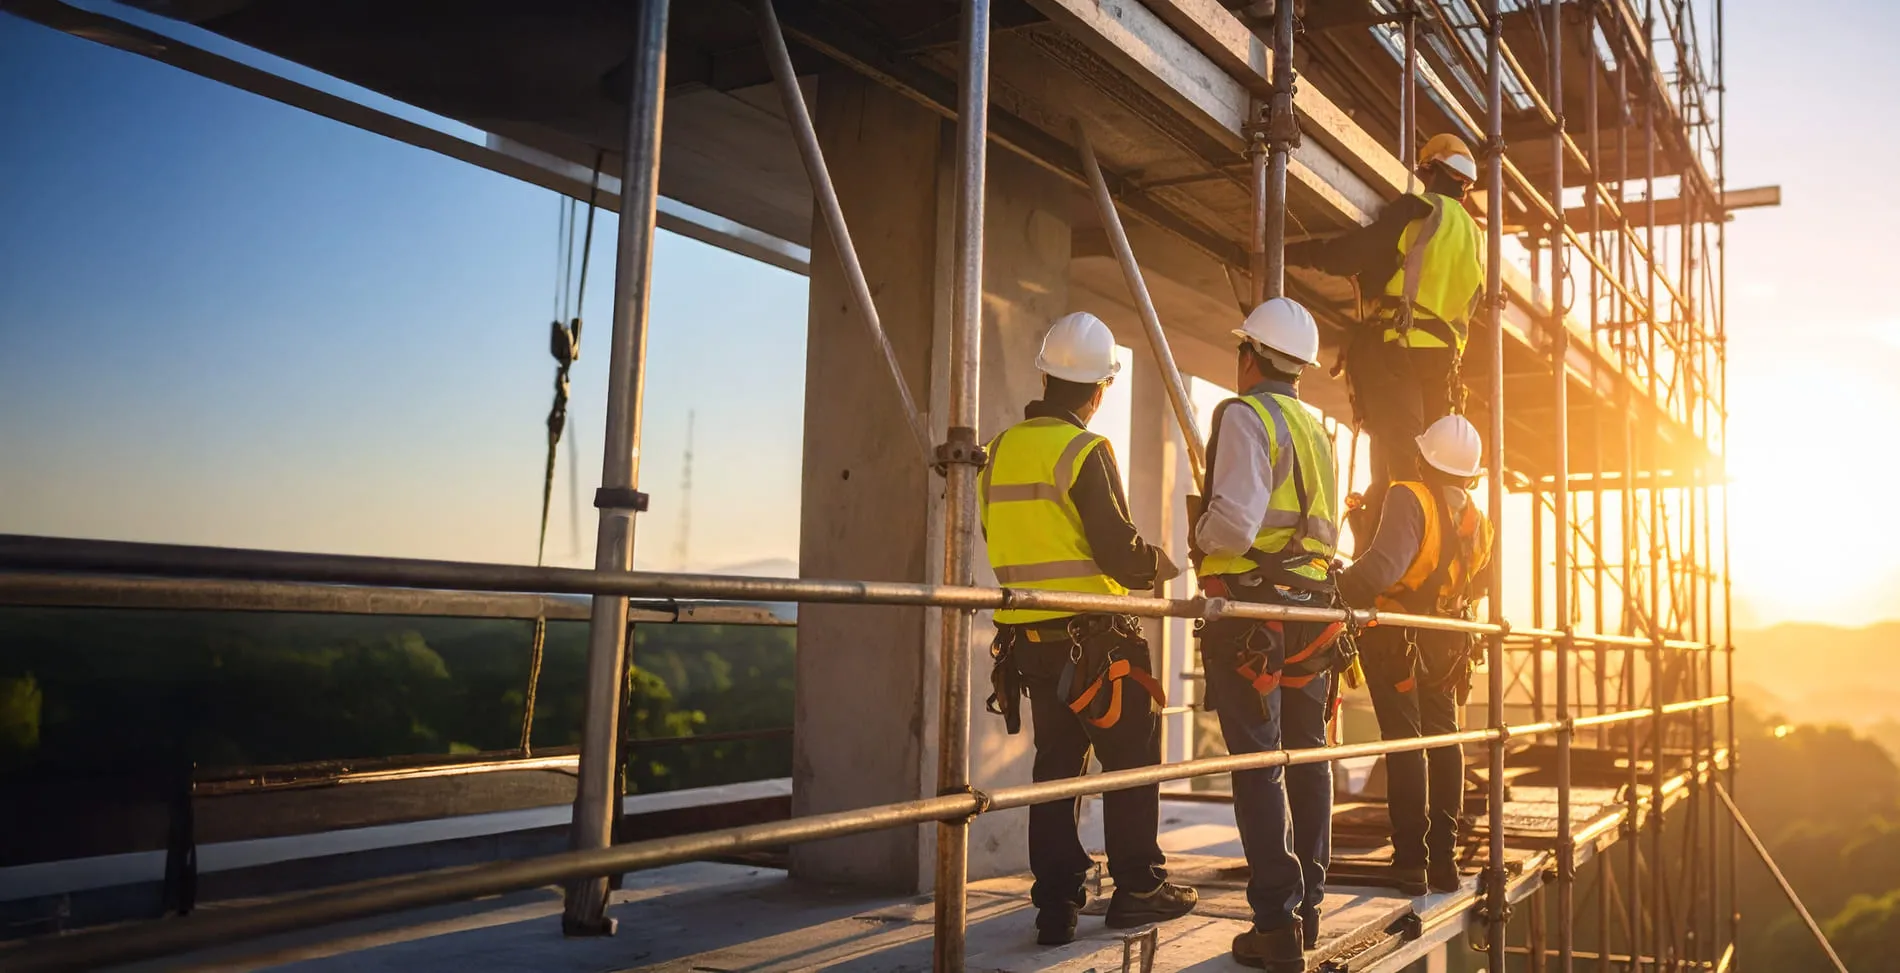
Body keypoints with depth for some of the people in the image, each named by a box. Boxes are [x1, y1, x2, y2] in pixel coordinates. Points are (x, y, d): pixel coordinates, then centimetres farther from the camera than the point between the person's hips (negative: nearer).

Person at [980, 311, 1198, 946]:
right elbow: (1121, 556, -15)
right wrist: (1163, 565, 4)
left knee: (1056, 764, 12)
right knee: (1132, 759, 8)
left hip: (1027, 641, 6)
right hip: (1092, 639, -6)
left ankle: (1056, 905, 13)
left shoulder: (1001, 452, 8)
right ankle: (1138, 889, 16)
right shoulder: (1085, 452, -13)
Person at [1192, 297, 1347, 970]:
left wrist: (1200, 538, 0)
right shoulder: (1317, 431, 19)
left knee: (1258, 764, -6)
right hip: (1312, 608, 8)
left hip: (1250, 609, -8)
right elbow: (1333, 531, 19)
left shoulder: (1246, 416, -8)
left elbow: (1234, 522, -19)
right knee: (1306, 757, 14)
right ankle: (1308, 906, 23)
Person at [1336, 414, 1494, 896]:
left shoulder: (1410, 499, -18)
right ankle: (1444, 859, 18)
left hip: (1394, 641, -6)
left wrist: (1337, 591, -34)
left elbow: (1383, 564, -34)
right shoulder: (1478, 521, 6)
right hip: (1446, 644, 6)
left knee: (1405, 743, -1)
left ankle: (1412, 861, 1)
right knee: (1444, 742, 13)